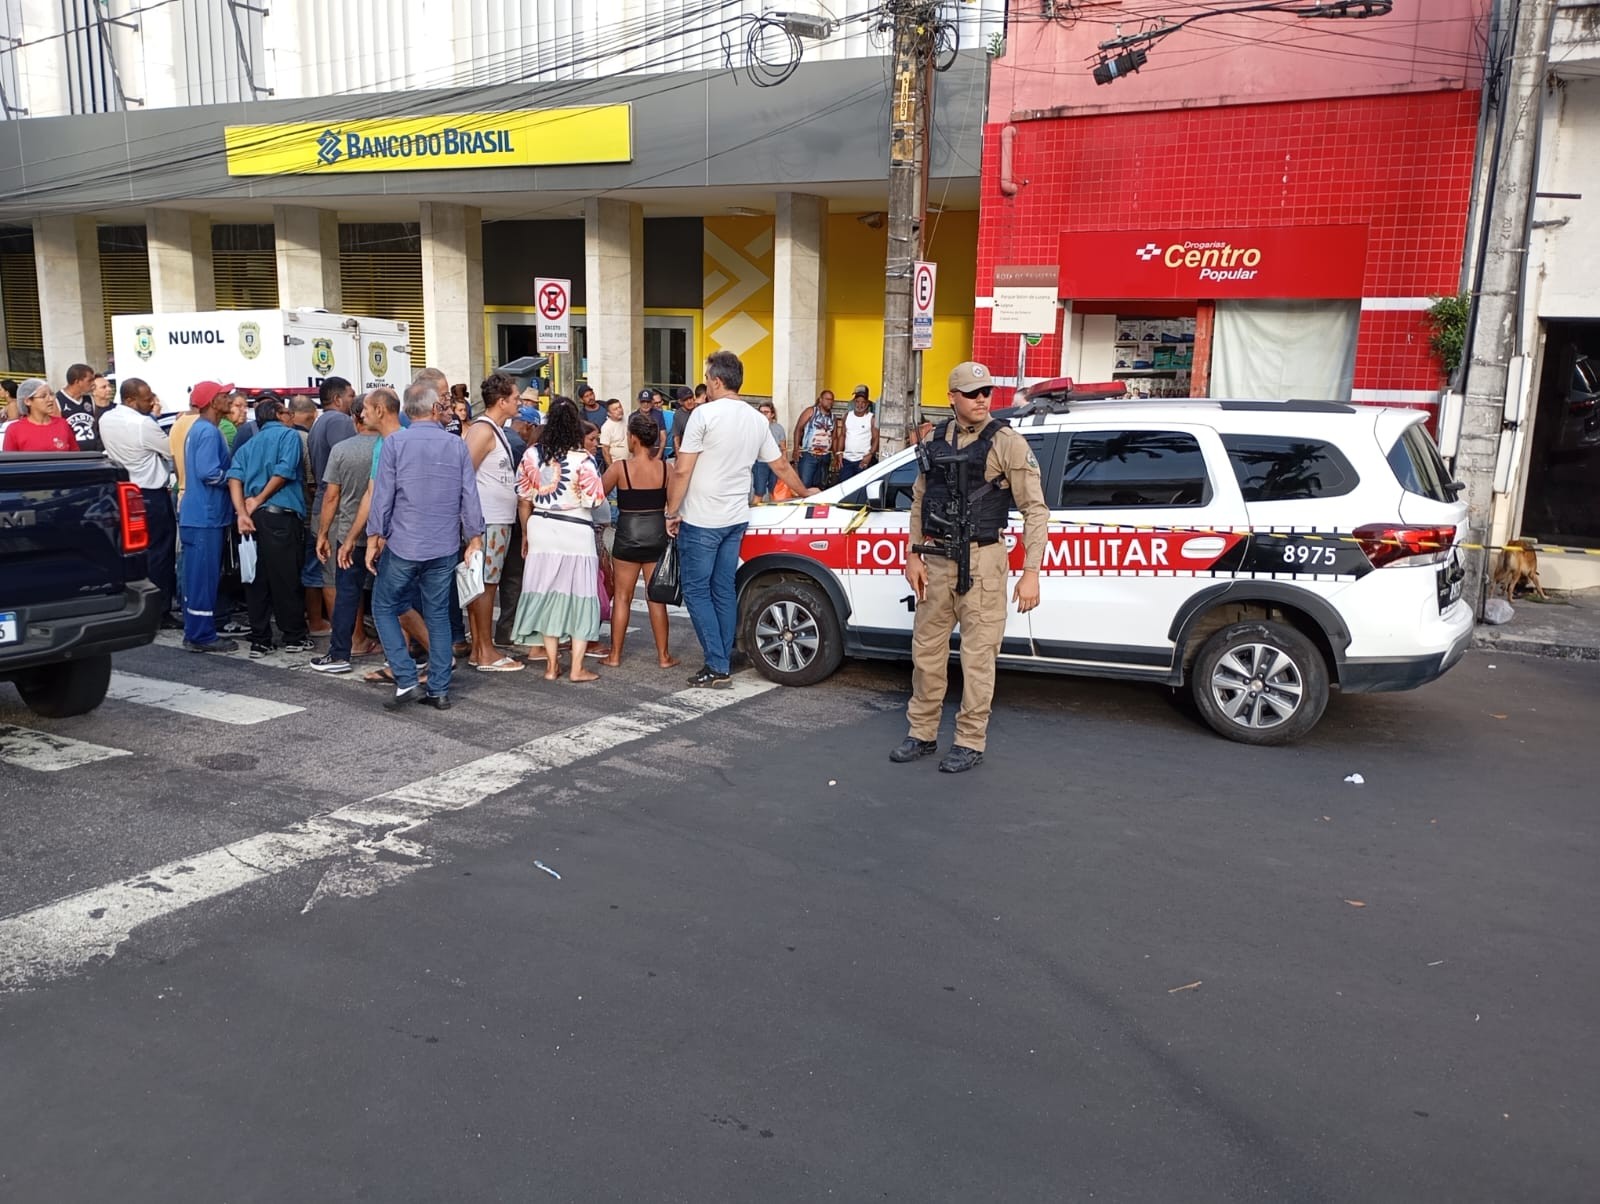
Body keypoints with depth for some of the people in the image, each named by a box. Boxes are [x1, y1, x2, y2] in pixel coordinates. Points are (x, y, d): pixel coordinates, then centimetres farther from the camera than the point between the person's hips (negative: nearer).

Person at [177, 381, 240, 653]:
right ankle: (202, 636, 1)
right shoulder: (208, 431, -17)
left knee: (197, 575, 14)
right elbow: (209, 472, -25)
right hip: (206, 515, -10)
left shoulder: (199, 428, 16)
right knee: (204, 576, -5)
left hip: (197, 513, 10)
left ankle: (195, 631, 21)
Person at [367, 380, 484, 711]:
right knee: (438, 614, 11)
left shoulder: (394, 443, -6)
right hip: (445, 547, 3)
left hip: (403, 546, -3)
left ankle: (406, 680, 2)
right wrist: (474, 538, 11)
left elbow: (382, 495, -6)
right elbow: (470, 497, 2)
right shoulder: (457, 445, 0)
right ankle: (439, 690, 13)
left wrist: (374, 537, 3)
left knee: (384, 608, 12)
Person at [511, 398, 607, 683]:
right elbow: (595, 500, -12)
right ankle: (577, 668, 9)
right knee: (579, 596, 6)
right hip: (575, 532, -3)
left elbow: (524, 499, 3)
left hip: (540, 530, 3)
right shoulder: (582, 459, -13)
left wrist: (525, 535, 15)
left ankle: (551, 665, 18)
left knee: (547, 594, 12)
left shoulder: (532, 455, -2)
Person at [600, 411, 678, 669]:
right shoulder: (665, 468, -5)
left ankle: (615, 655, 14)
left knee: (622, 597, 9)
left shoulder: (620, 467, -11)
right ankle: (664, 656, 13)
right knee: (656, 597, 9)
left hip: (628, 535, -2)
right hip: (657, 535, 2)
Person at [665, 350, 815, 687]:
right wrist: (805, 492, 35)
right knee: (723, 591, 13)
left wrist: (672, 512, -3)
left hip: (701, 520, -7)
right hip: (736, 519, 7)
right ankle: (724, 663, 17)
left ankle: (718, 667, -1)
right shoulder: (757, 420, 8)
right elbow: (781, 466, 19)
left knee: (697, 591, 1)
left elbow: (682, 471, -14)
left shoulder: (705, 413, -12)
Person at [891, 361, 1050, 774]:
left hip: (981, 561, -5)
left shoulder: (1007, 443, -6)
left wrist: (1031, 572, -14)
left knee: (977, 656, 0)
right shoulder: (936, 440, 9)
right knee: (926, 650, 12)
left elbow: (1036, 510, -8)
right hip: (936, 560, 5)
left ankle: (970, 742, 12)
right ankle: (922, 733, 26)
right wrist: (913, 555, 7)